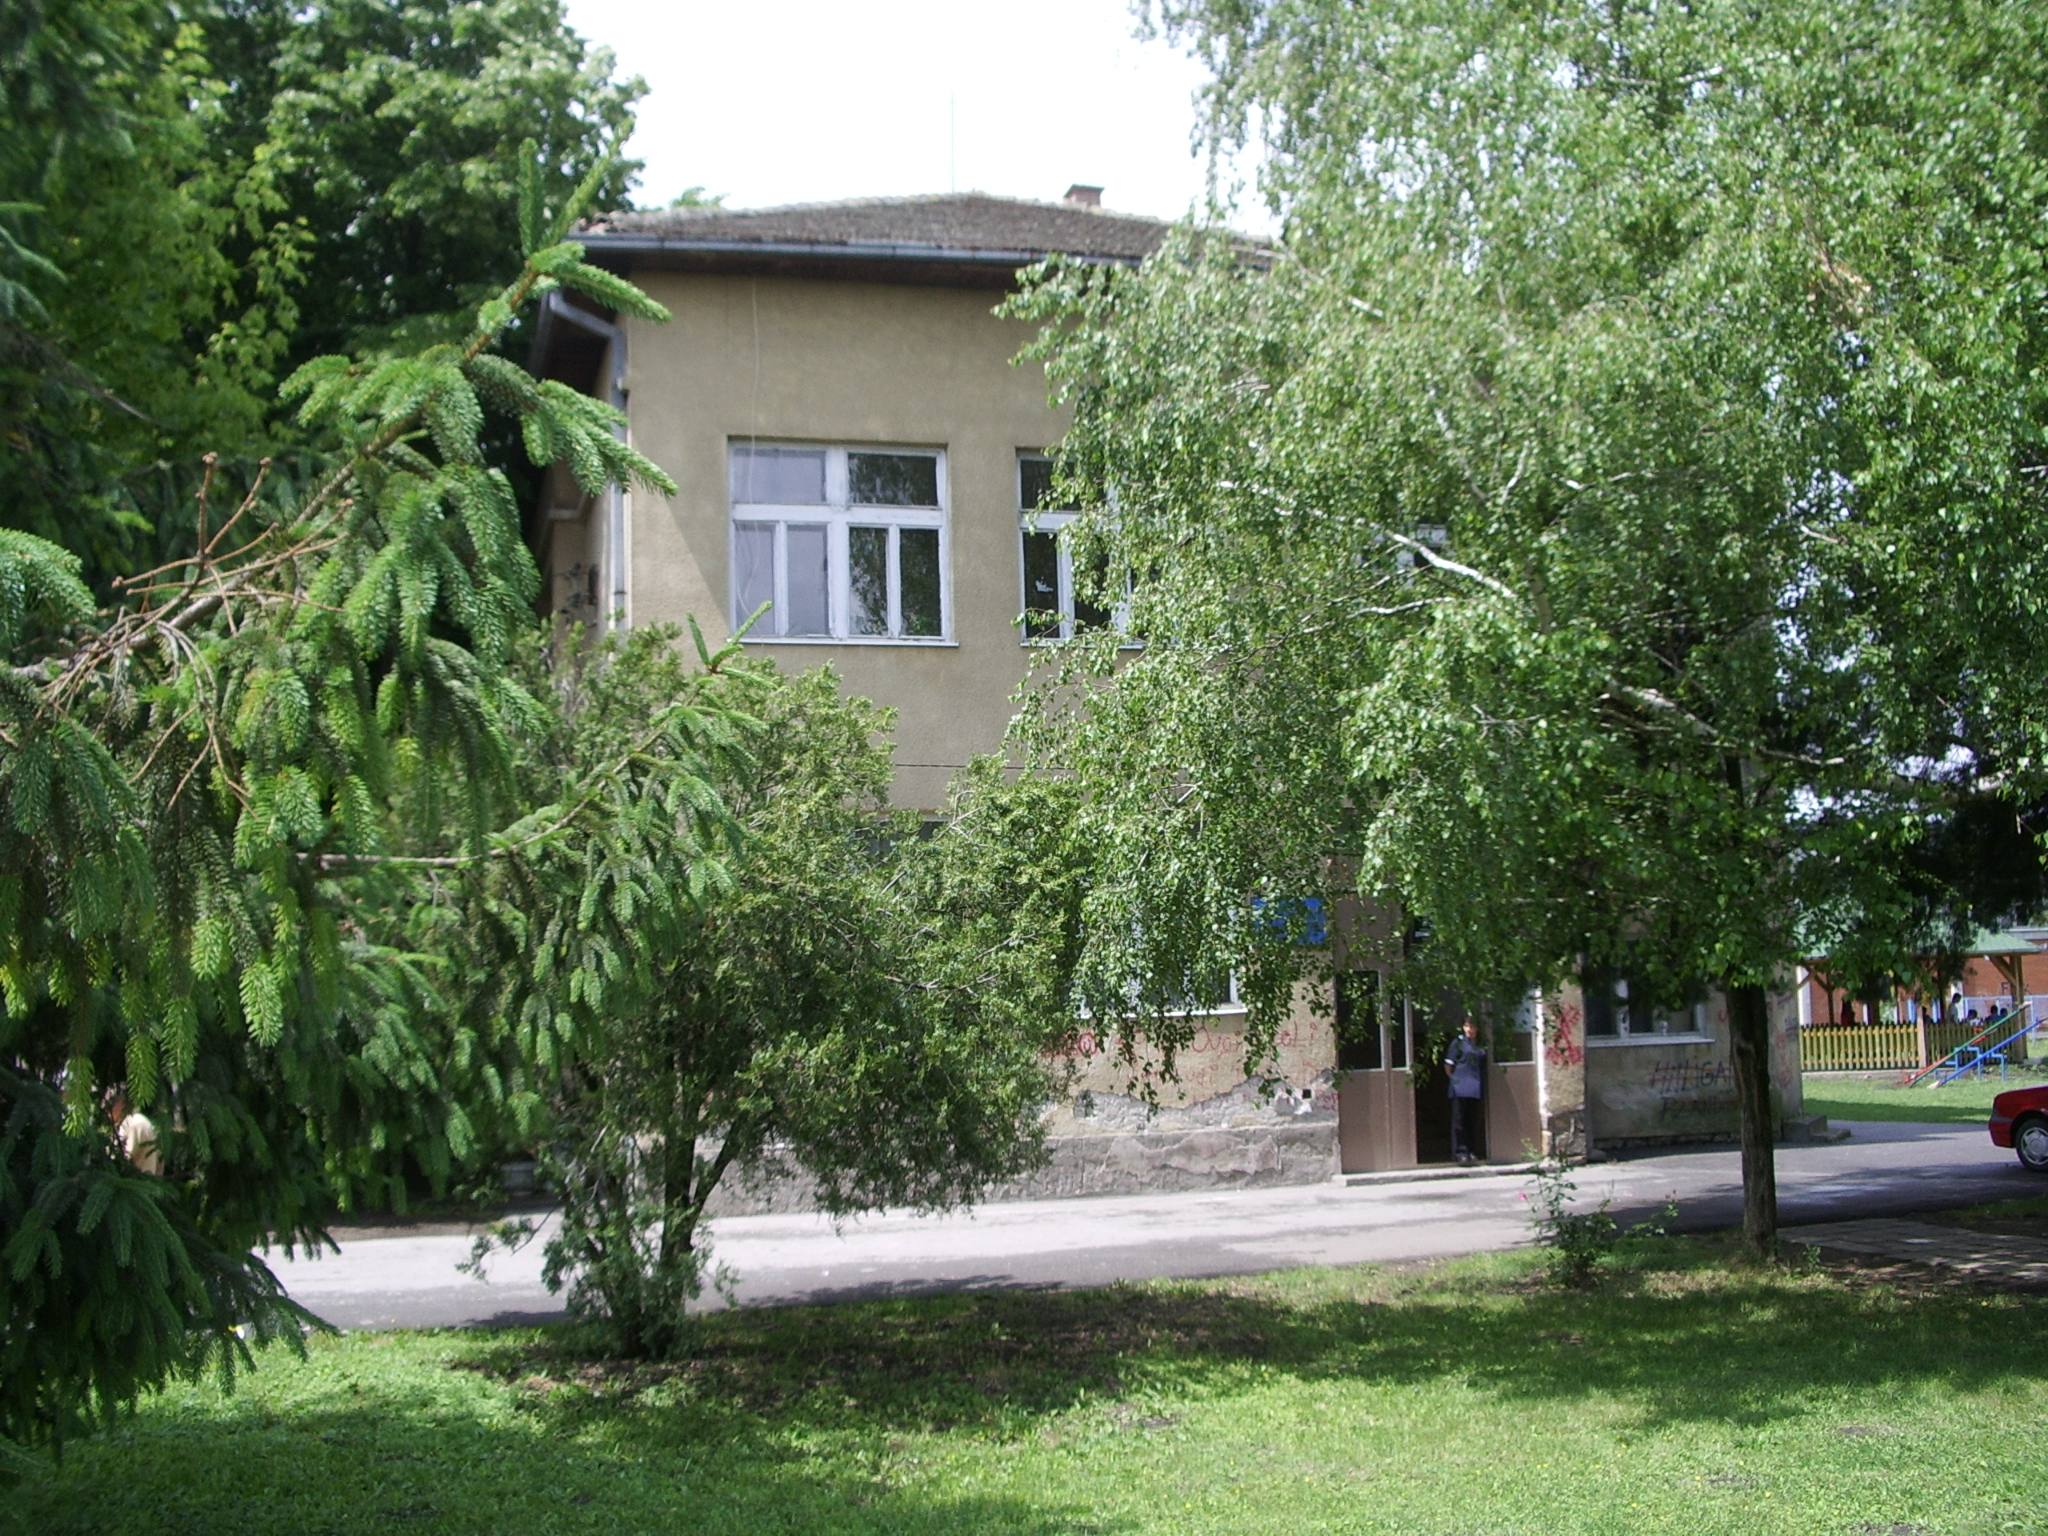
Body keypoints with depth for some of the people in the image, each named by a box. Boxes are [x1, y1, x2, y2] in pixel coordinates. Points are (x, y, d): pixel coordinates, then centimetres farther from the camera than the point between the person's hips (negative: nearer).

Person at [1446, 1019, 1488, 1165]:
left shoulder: (1481, 1046, 14)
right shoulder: (1458, 1043, 1)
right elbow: (1448, 1065, 1)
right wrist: (1454, 1080, -1)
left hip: (1476, 1090, 5)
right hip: (1460, 1088, -5)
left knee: (1473, 1122, 7)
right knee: (1459, 1120, -5)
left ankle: (1470, 1151, 13)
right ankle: (1459, 1152, -5)